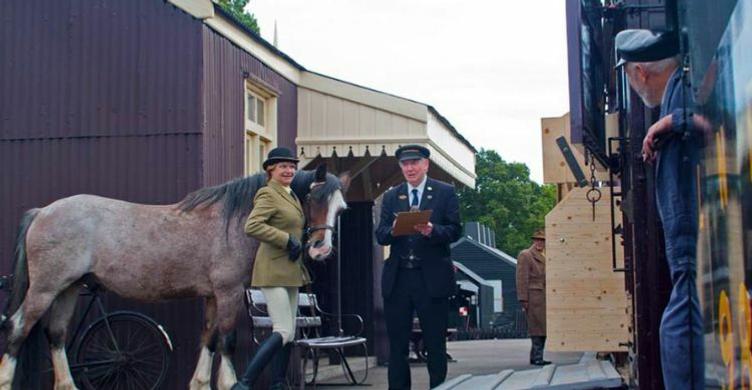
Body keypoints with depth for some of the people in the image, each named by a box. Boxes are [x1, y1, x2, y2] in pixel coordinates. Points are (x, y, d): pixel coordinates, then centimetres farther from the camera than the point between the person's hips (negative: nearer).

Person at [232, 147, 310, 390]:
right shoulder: (268, 194, -11)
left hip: (291, 273, 10)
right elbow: (252, 226, -25)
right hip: (274, 272, -10)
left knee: (288, 334, 11)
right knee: (283, 332, -16)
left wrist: (298, 245, 13)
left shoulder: (291, 196, 18)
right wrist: (287, 240, -23)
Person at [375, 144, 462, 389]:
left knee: (435, 344, 2)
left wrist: (432, 231, -21)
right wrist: (394, 230, -16)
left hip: (432, 277, -3)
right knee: (397, 345, 6)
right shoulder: (391, 197, 13)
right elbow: (380, 236, 6)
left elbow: (455, 231, -2)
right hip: (398, 279, 3)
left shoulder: (445, 192, 5)